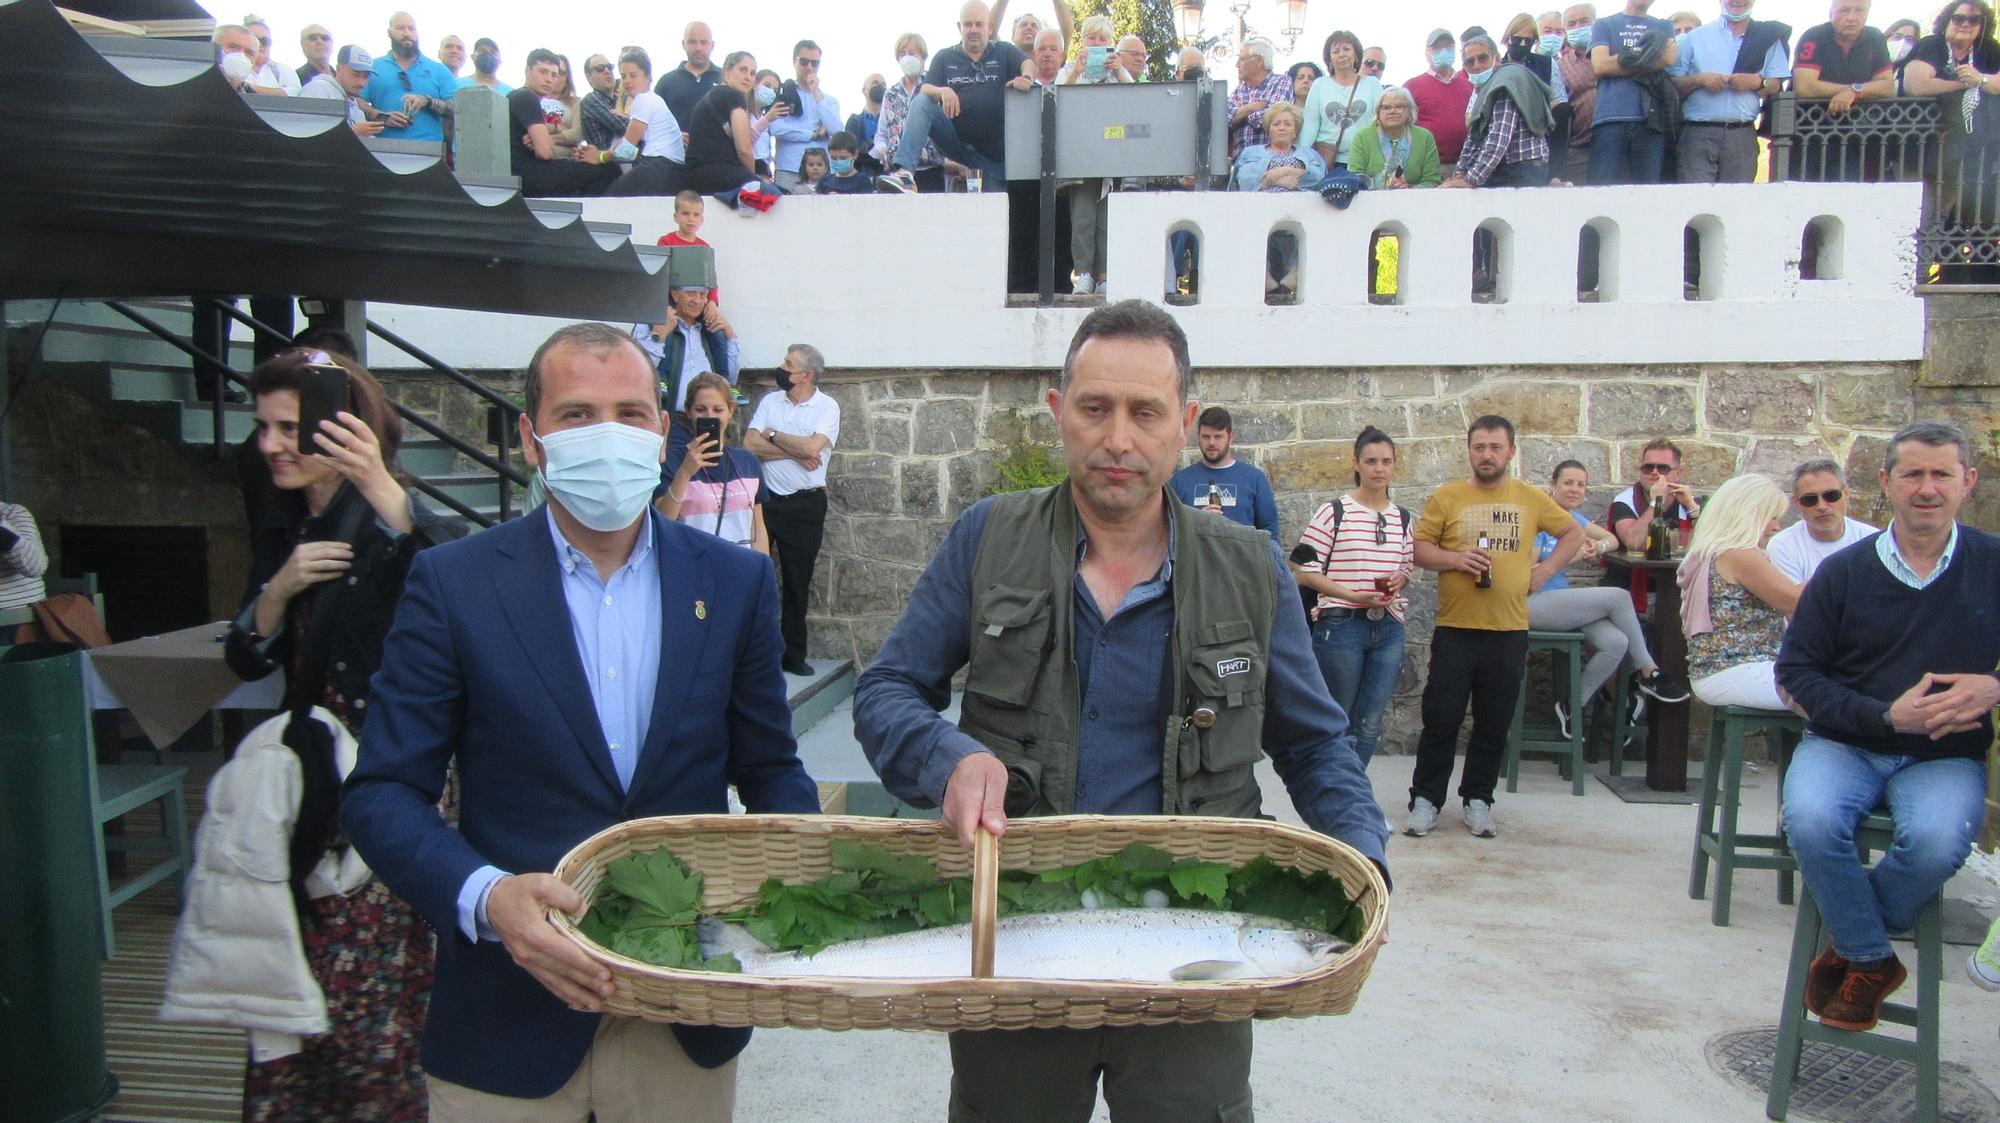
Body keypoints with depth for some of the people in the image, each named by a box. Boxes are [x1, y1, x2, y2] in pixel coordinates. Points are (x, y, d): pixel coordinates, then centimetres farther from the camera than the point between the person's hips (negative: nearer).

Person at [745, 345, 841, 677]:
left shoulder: (827, 406, -3)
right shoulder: (770, 401, 6)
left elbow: (813, 447, -20)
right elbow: (750, 444, -6)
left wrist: (773, 436, -8)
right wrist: (795, 452, -12)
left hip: (805, 504, -2)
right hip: (766, 498, 2)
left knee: (797, 582, 7)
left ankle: (793, 655, 18)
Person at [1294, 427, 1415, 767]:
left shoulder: (1403, 519, 12)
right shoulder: (1334, 512, -5)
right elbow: (1304, 571, -7)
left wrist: (1400, 579, -3)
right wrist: (1353, 595, -17)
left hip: (1389, 628, 5)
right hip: (1341, 625, -5)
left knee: (1369, 725, 5)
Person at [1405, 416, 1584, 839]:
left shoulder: (1532, 499, 8)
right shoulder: (1445, 498, 2)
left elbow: (1573, 532, 19)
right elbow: (1420, 549, 1)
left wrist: (1545, 570, 6)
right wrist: (1456, 559, -17)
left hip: (1510, 631, 2)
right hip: (1455, 629, -2)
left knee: (1494, 724, 9)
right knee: (1441, 720, 0)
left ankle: (1478, 800, 21)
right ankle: (1425, 801, 9)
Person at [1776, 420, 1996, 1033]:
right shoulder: (1844, 571, 1)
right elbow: (1797, 669, 1)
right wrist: (1886, 716, -13)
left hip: (1946, 756, 0)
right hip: (1844, 743, 0)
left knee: (1936, 842, -32)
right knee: (1810, 820, -31)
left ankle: (1851, 949, -3)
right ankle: (1873, 962, -5)